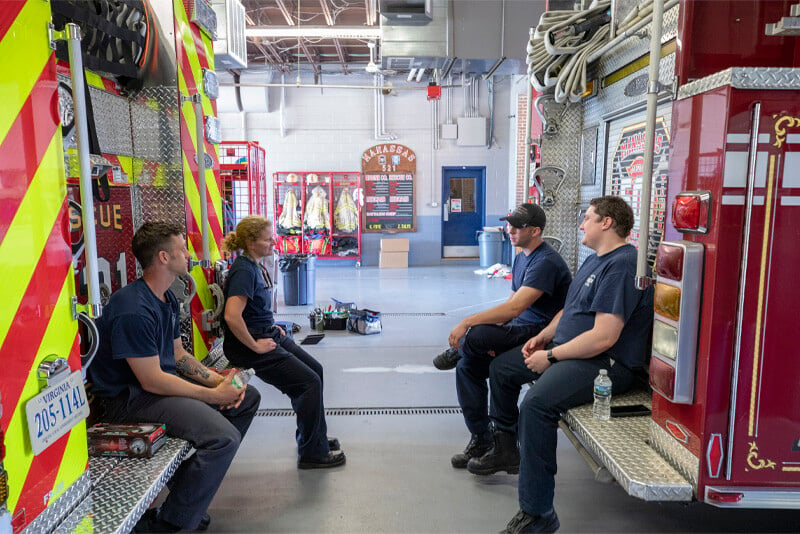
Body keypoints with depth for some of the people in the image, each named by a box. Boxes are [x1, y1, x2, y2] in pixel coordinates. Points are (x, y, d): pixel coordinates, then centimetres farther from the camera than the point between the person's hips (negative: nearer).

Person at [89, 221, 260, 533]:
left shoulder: (167, 299, 9)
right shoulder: (133, 310, -24)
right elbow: (152, 381, -24)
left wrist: (217, 379, -2)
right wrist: (214, 395, -18)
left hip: (159, 381, 10)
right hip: (128, 397, -10)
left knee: (248, 397, 12)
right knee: (223, 436, -27)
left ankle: (193, 481, 18)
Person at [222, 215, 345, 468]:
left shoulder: (256, 267, 10)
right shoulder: (243, 271, -21)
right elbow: (232, 316, -33)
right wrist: (255, 346, -23)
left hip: (268, 333, 10)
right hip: (248, 345, -10)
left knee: (315, 369, 14)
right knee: (310, 383, -11)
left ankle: (316, 437, 28)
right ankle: (312, 452, 3)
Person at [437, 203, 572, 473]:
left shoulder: (546, 263, -19)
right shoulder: (522, 258, 14)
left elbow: (514, 308, -28)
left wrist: (468, 323, -28)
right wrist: (491, 339, -4)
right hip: (520, 330, 9)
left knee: (474, 336, -30)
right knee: (468, 365, -6)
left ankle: (456, 354, 4)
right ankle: (481, 440, 4)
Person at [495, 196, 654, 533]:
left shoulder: (622, 265, -19)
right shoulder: (595, 260, 16)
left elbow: (603, 337, -26)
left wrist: (551, 357, -19)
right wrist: (543, 337, 9)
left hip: (605, 363, -11)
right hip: (566, 349, 11)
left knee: (536, 402, -35)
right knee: (501, 369, 16)